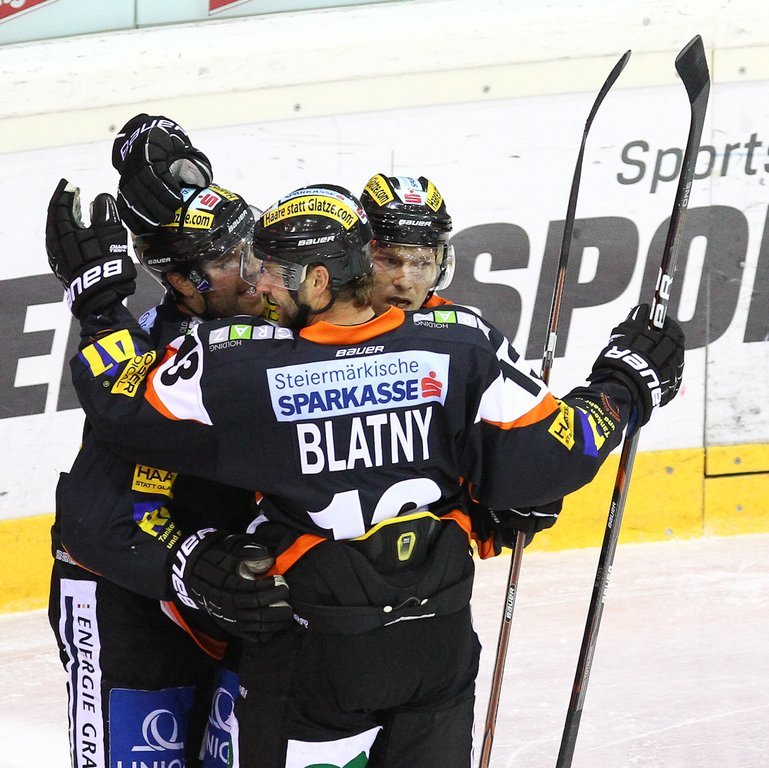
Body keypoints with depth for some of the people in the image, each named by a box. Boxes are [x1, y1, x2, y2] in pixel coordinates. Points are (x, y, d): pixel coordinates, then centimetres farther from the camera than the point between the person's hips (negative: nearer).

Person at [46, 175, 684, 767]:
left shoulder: (235, 363, -16)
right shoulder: (460, 347, -12)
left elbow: (125, 409, -4)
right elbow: (540, 456, -10)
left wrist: (98, 291, 7)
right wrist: (623, 390, 7)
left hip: (312, 654, -3)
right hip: (439, 644, 3)